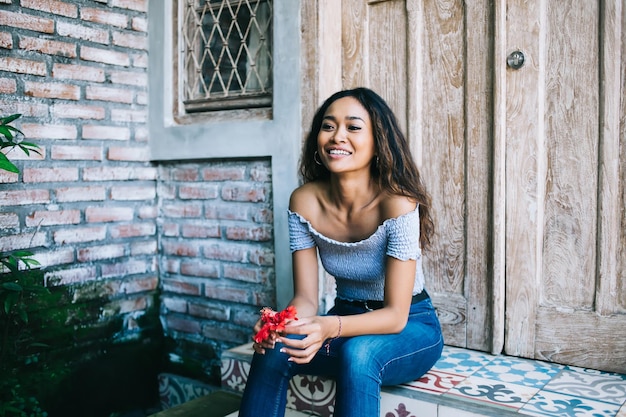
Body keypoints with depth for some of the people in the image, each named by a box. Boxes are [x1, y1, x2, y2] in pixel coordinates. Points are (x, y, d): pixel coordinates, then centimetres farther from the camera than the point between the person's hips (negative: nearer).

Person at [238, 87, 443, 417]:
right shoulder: (304, 201, -11)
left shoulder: (397, 203, -24)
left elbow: (395, 315, -23)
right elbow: (305, 297, -8)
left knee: (357, 352, -36)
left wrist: (330, 327, -41)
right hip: (347, 320, 4)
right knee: (273, 348, -23)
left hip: (410, 328, -3)